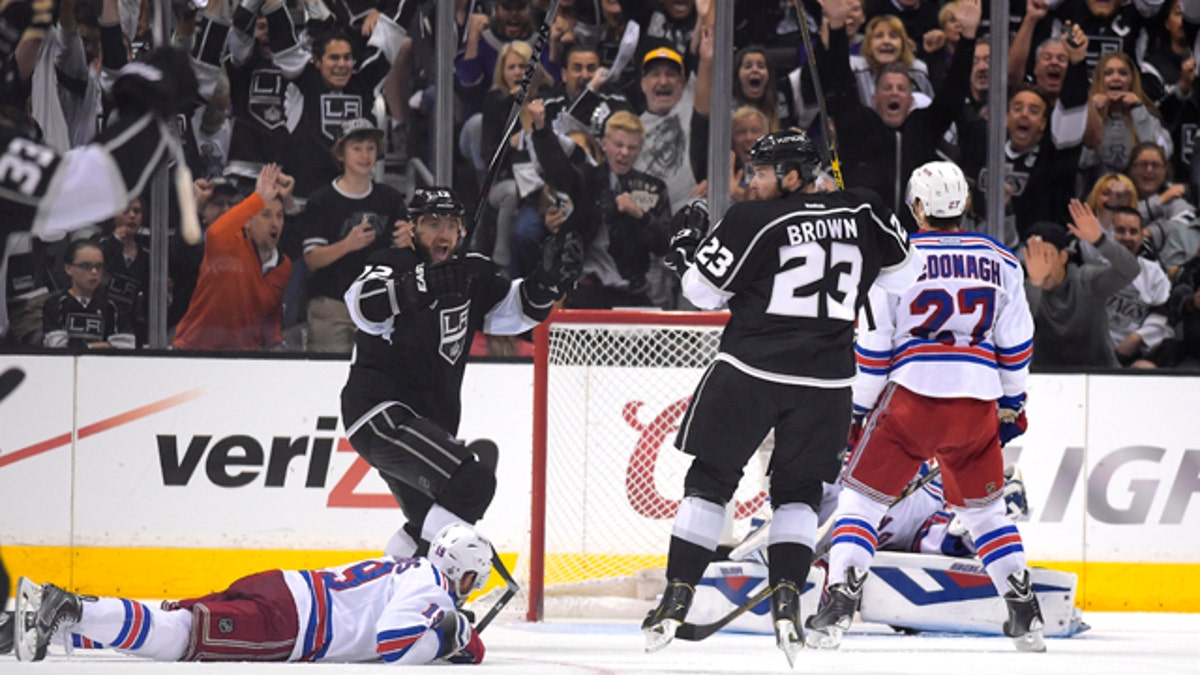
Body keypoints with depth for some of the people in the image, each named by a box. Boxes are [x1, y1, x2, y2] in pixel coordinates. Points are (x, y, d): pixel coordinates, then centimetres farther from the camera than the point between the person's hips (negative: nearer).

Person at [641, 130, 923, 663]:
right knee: (798, 491, 15)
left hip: (749, 373, -3)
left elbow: (704, 291, -2)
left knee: (710, 479, 9)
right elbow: (903, 273, 14)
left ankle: (677, 598, 5)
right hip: (825, 381, 3)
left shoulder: (752, 221, -7)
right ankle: (787, 599, -4)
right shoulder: (860, 213, 4)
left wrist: (688, 240, 14)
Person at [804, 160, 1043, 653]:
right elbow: (1015, 344, 11)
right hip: (977, 402, 3)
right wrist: (1012, 404, 22)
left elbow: (874, 346, -2)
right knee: (983, 508, 20)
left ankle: (837, 608, -10)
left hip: (911, 396, -3)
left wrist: (858, 408, 5)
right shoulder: (1001, 262, 9)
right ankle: (1026, 617, 13)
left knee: (862, 497, 4)